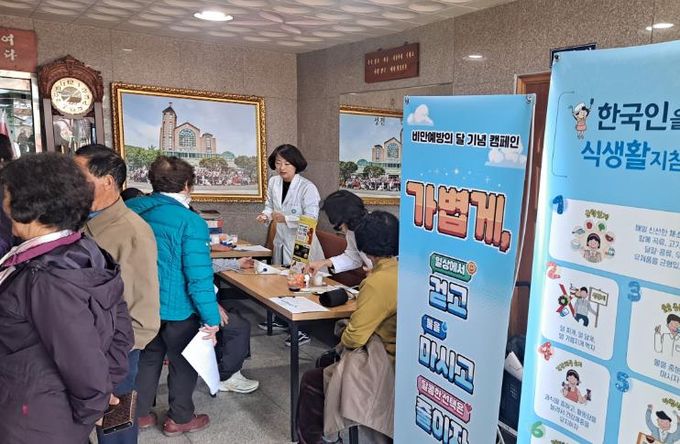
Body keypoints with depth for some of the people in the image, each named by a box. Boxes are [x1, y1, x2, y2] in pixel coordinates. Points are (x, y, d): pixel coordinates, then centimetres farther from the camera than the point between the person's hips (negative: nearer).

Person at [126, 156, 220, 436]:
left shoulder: (133, 209, -3)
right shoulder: (190, 222, -22)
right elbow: (199, 277, -23)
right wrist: (211, 318, -16)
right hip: (177, 309, -6)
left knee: (148, 358, 24)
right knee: (184, 363, 15)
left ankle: (139, 413, 37)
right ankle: (180, 419, 29)